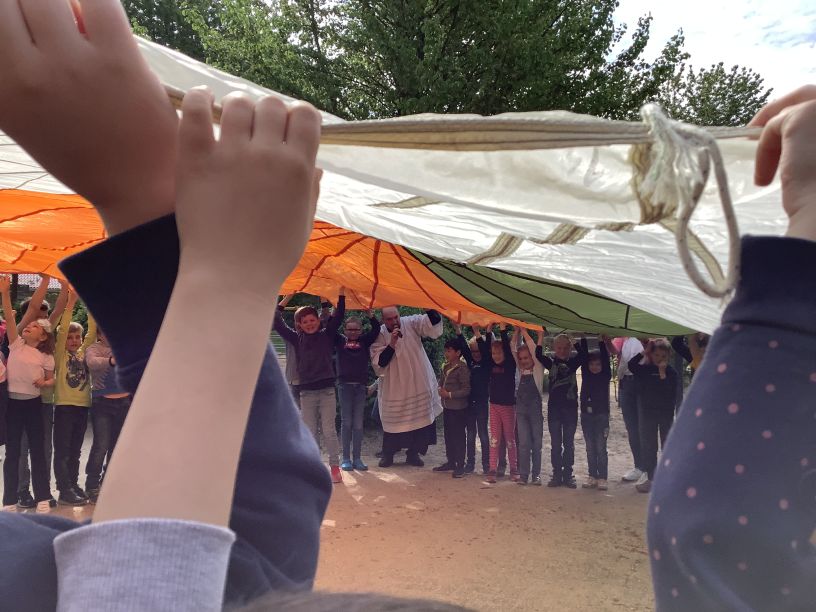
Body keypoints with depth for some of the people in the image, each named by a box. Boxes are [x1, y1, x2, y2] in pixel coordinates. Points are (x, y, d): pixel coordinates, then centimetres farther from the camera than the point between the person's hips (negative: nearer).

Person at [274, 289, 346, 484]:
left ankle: (335, 466, 7)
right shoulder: (298, 339, 9)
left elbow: (338, 316, -1)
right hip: (306, 392, 2)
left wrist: (341, 294, -6)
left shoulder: (327, 335, 6)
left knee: (329, 430, -1)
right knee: (310, 433, 5)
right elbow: (278, 325, 8)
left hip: (327, 390, -2)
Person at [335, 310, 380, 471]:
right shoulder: (340, 341, 6)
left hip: (361, 385, 2)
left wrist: (369, 313, -9)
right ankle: (346, 459, 6)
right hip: (345, 385, -2)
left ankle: (357, 458, 10)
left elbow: (376, 329, -1)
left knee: (358, 423, 5)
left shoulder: (364, 341, 9)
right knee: (346, 422, 1)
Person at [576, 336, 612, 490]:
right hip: (586, 414, 4)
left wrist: (602, 342, -19)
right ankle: (592, 476, 14)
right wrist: (583, 339, -8)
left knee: (601, 448, -2)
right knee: (590, 448, 8)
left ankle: (602, 478, 2)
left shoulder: (606, 375, -1)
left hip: (601, 415, -3)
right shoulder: (586, 374, 6)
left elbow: (606, 359, -12)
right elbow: (583, 356, 0)